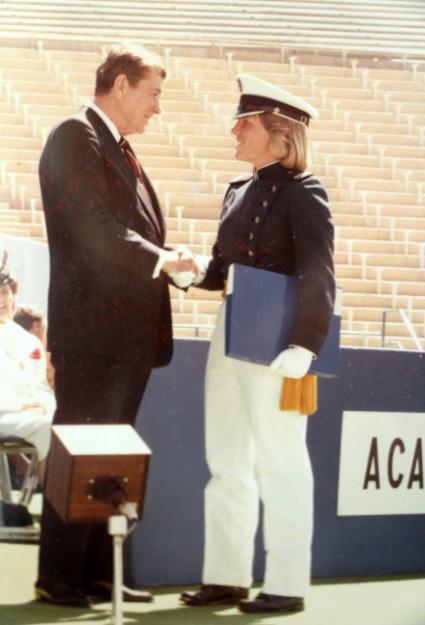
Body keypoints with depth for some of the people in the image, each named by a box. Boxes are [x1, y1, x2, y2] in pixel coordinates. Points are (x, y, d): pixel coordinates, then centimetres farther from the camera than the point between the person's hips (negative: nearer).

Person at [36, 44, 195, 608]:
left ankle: (97, 575, 19)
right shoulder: (76, 137, -9)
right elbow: (95, 227, -19)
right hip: (92, 330, -10)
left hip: (130, 334, 10)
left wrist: (164, 260, 3)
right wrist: (159, 260, -16)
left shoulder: (119, 150, 20)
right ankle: (58, 578, 1)